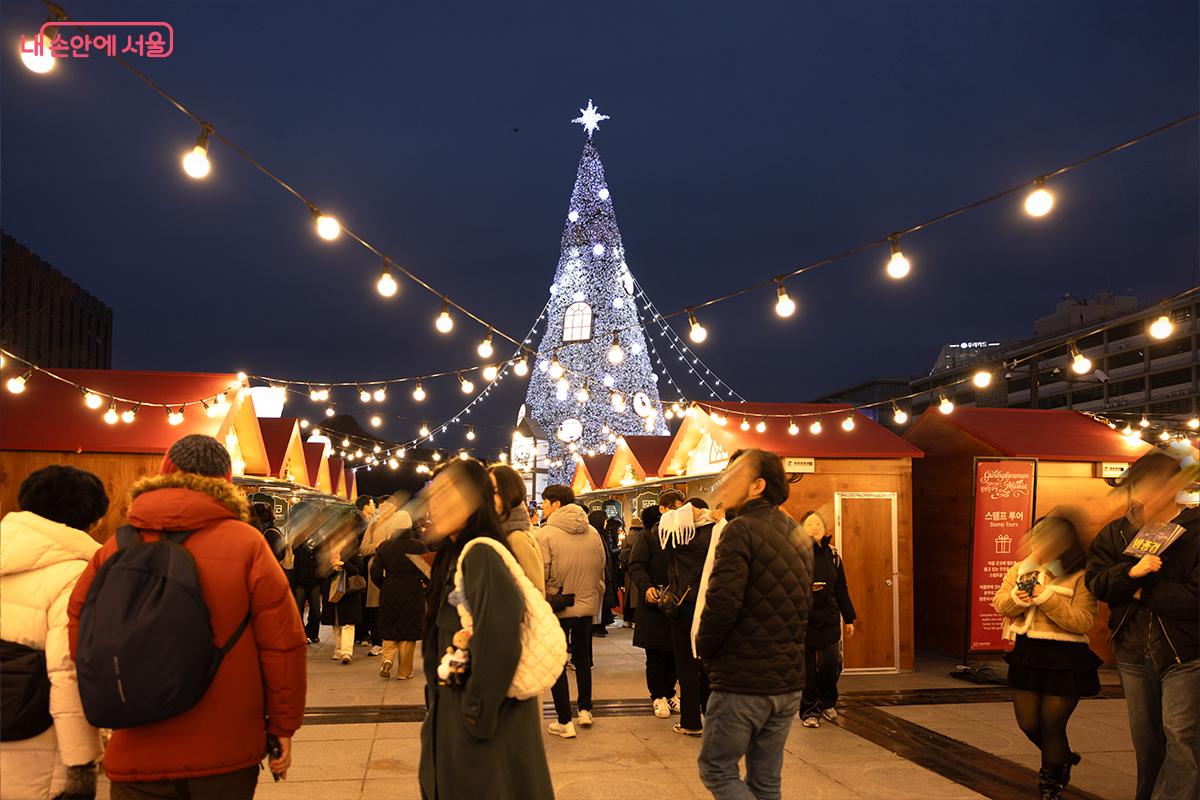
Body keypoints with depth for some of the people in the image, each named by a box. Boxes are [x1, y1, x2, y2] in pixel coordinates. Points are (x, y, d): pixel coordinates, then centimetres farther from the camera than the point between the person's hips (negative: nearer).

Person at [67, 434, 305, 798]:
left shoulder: (114, 547, -3)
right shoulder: (246, 543, -9)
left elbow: (82, 642, 2)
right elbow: (283, 645, -9)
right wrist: (283, 727, 3)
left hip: (137, 756, 1)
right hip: (228, 753, -1)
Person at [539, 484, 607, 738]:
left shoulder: (546, 534, -14)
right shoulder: (593, 533, 3)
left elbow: (540, 575, -16)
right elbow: (601, 571, 9)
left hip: (557, 607, -5)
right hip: (587, 605, 5)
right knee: (582, 658, 23)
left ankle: (565, 721, 6)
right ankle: (585, 710, 28)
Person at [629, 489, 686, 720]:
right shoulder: (649, 535, -2)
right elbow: (636, 565, -8)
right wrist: (646, 587, -24)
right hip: (654, 603, -3)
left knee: (676, 653, 8)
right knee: (656, 655, 4)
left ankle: (669, 692, 25)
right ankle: (657, 696, 19)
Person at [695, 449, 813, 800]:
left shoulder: (741, 529, -14)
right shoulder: (799, 536, 12)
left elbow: (722, 602, -22)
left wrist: (704, 648, -5)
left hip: (742, 682, -8)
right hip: (789, 681, 8)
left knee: (717, 770, 7)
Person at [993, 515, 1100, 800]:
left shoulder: (1080, 578, -11)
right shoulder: (1021, 569, 5)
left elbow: (1082, 622, -19)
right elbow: (999, 605, 2)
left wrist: (1047, 597, -25)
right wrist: (1017, 597, -19)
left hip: (1066, 661, -5)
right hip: (1027, 655, 5)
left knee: (1051, 724, 4)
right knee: (1028, 724, 12)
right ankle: (1061, 759, 43)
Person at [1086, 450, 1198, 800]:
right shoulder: (1116, 533, 3)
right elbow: (1095, 584, -5)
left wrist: (1145, 592, -14)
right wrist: (1131, 572, -22)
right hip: (1134, 652, 5)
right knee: (1146, 742, 17)